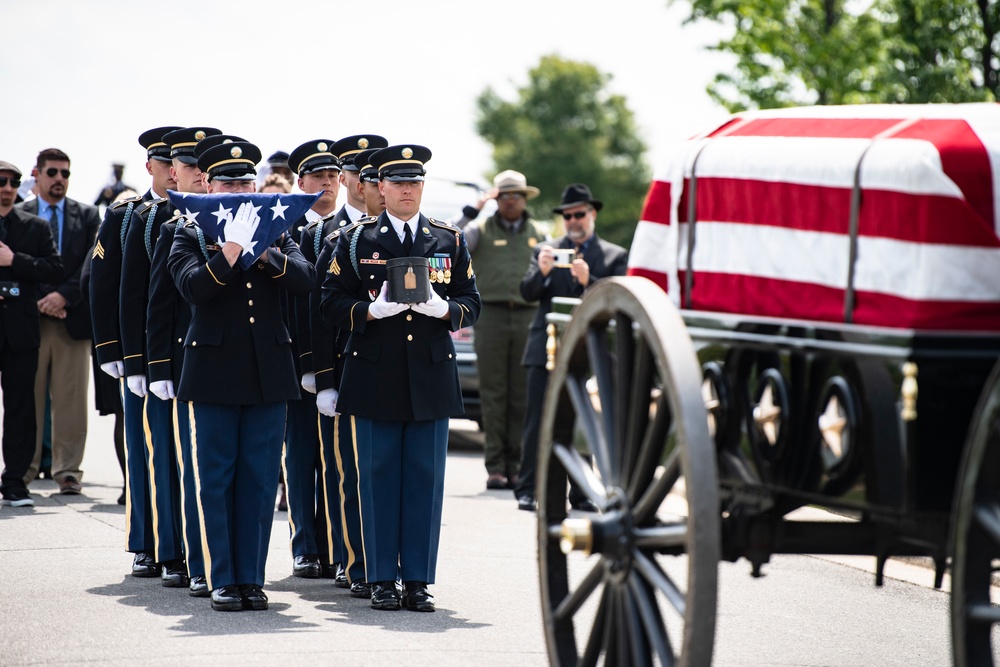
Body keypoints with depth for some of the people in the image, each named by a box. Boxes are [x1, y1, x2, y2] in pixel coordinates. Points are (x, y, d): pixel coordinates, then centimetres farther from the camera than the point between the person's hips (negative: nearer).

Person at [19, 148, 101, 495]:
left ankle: (68, 471, 4)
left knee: (71, 401, 0)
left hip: (72, 318, 0)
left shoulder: (87, 216, 9)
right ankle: (24, 468, 8)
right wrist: (38, 302, -9)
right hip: (30, 319, 0)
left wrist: (64, 295, -13)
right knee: (28, 399, 2)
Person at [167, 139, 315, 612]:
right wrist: (230, 252, -24)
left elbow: (305, 279, -6)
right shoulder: (190, 236, 3)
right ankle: (222, 580, 7)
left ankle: (252, 578, 9)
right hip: (214, 373, -2)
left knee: (260, 480, 4)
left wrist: (262, 252, -17)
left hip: (269, 373, 2)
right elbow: (192, 286, -15)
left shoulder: (276, 234, 10)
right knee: (216, 479, 1)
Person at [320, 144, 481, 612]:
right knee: (378, 477, 1)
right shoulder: (355, 240, 6)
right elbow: (332, 302, 2)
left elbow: (472, 303, 11)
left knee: (425, 479, 2)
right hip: (375, 376, -1)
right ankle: (382, 580, 8)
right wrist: (369, 311, -16)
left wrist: (446, 310, -11)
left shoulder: (450, 241, 11)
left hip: (432, 377, 2)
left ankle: (418, 580, 8)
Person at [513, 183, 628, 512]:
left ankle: (581, 492, 2)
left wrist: (588, 280, -18)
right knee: (536, 423, -2)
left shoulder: (615, 256, 11)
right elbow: (527, 293, 4)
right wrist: (541, 272, -15)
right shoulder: (545, 251, 14)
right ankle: (527, 490, -1)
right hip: (546, 349, 1)